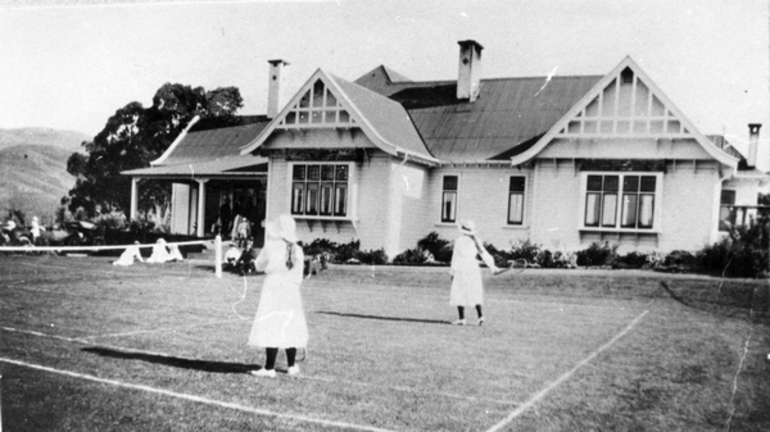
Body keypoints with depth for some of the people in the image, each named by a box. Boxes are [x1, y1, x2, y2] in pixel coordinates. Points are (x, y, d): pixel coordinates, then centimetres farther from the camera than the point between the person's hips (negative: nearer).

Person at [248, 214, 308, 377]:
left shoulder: (271, 246, -9)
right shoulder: (297, 249, 3)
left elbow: (259, 266, 5)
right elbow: (298, 276, 6)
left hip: (273, 289, -4)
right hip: (291, 291, 5)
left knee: (271, 327, -3)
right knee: (290, 327, 13)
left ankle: (269, 368, -5)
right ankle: (292, 365, 21)